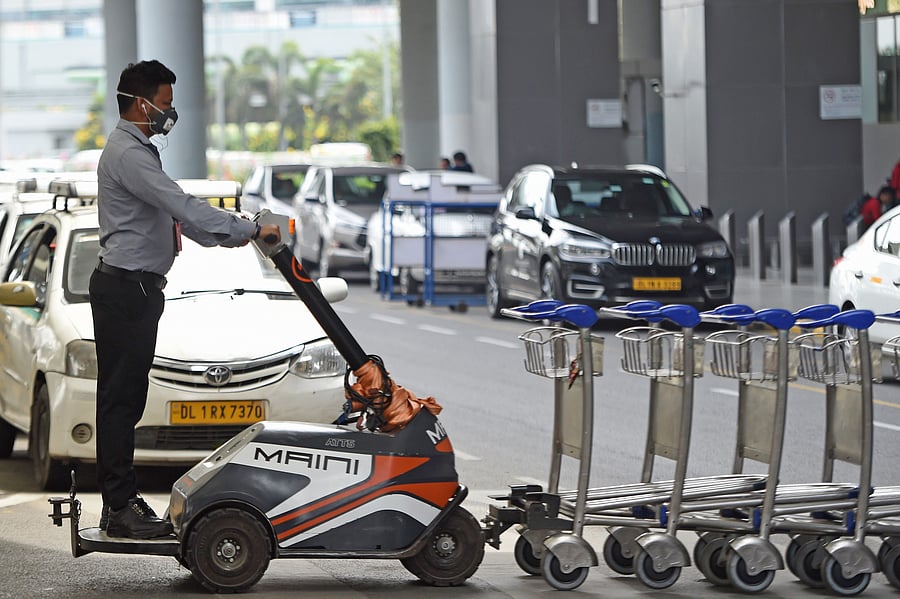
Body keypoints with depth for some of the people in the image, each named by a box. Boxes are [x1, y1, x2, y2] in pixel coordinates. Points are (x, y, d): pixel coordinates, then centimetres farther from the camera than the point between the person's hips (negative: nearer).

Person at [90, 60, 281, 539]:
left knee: (125, 398, 11)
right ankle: (121, 507, -9)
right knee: (120, 397, -9)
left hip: (137, 287, 11)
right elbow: (184, 209, -24)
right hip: (125, 287, -11)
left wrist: (236, 235, 14)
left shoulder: (136, 150, 20)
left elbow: (175, 215, 23)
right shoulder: (128, 154, -16)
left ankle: (121, 502, 14)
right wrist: (250, 230, -21)